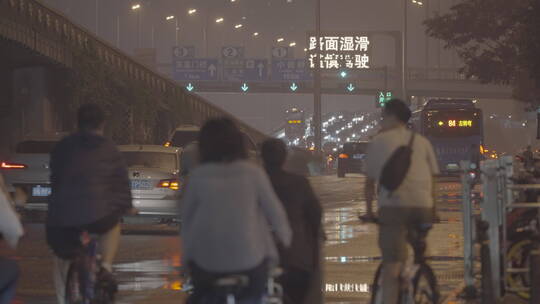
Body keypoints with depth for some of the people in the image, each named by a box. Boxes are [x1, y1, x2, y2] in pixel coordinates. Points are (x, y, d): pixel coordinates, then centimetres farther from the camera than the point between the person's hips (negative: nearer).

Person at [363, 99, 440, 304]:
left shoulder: (379, 141, 9)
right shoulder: (422, 142, 17)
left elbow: (370, 181, 9)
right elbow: (432, 179, 13)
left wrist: (369, 211, 19)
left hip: (393, 205, -3)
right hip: (423, 206, 3)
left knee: (391, 264, -6)